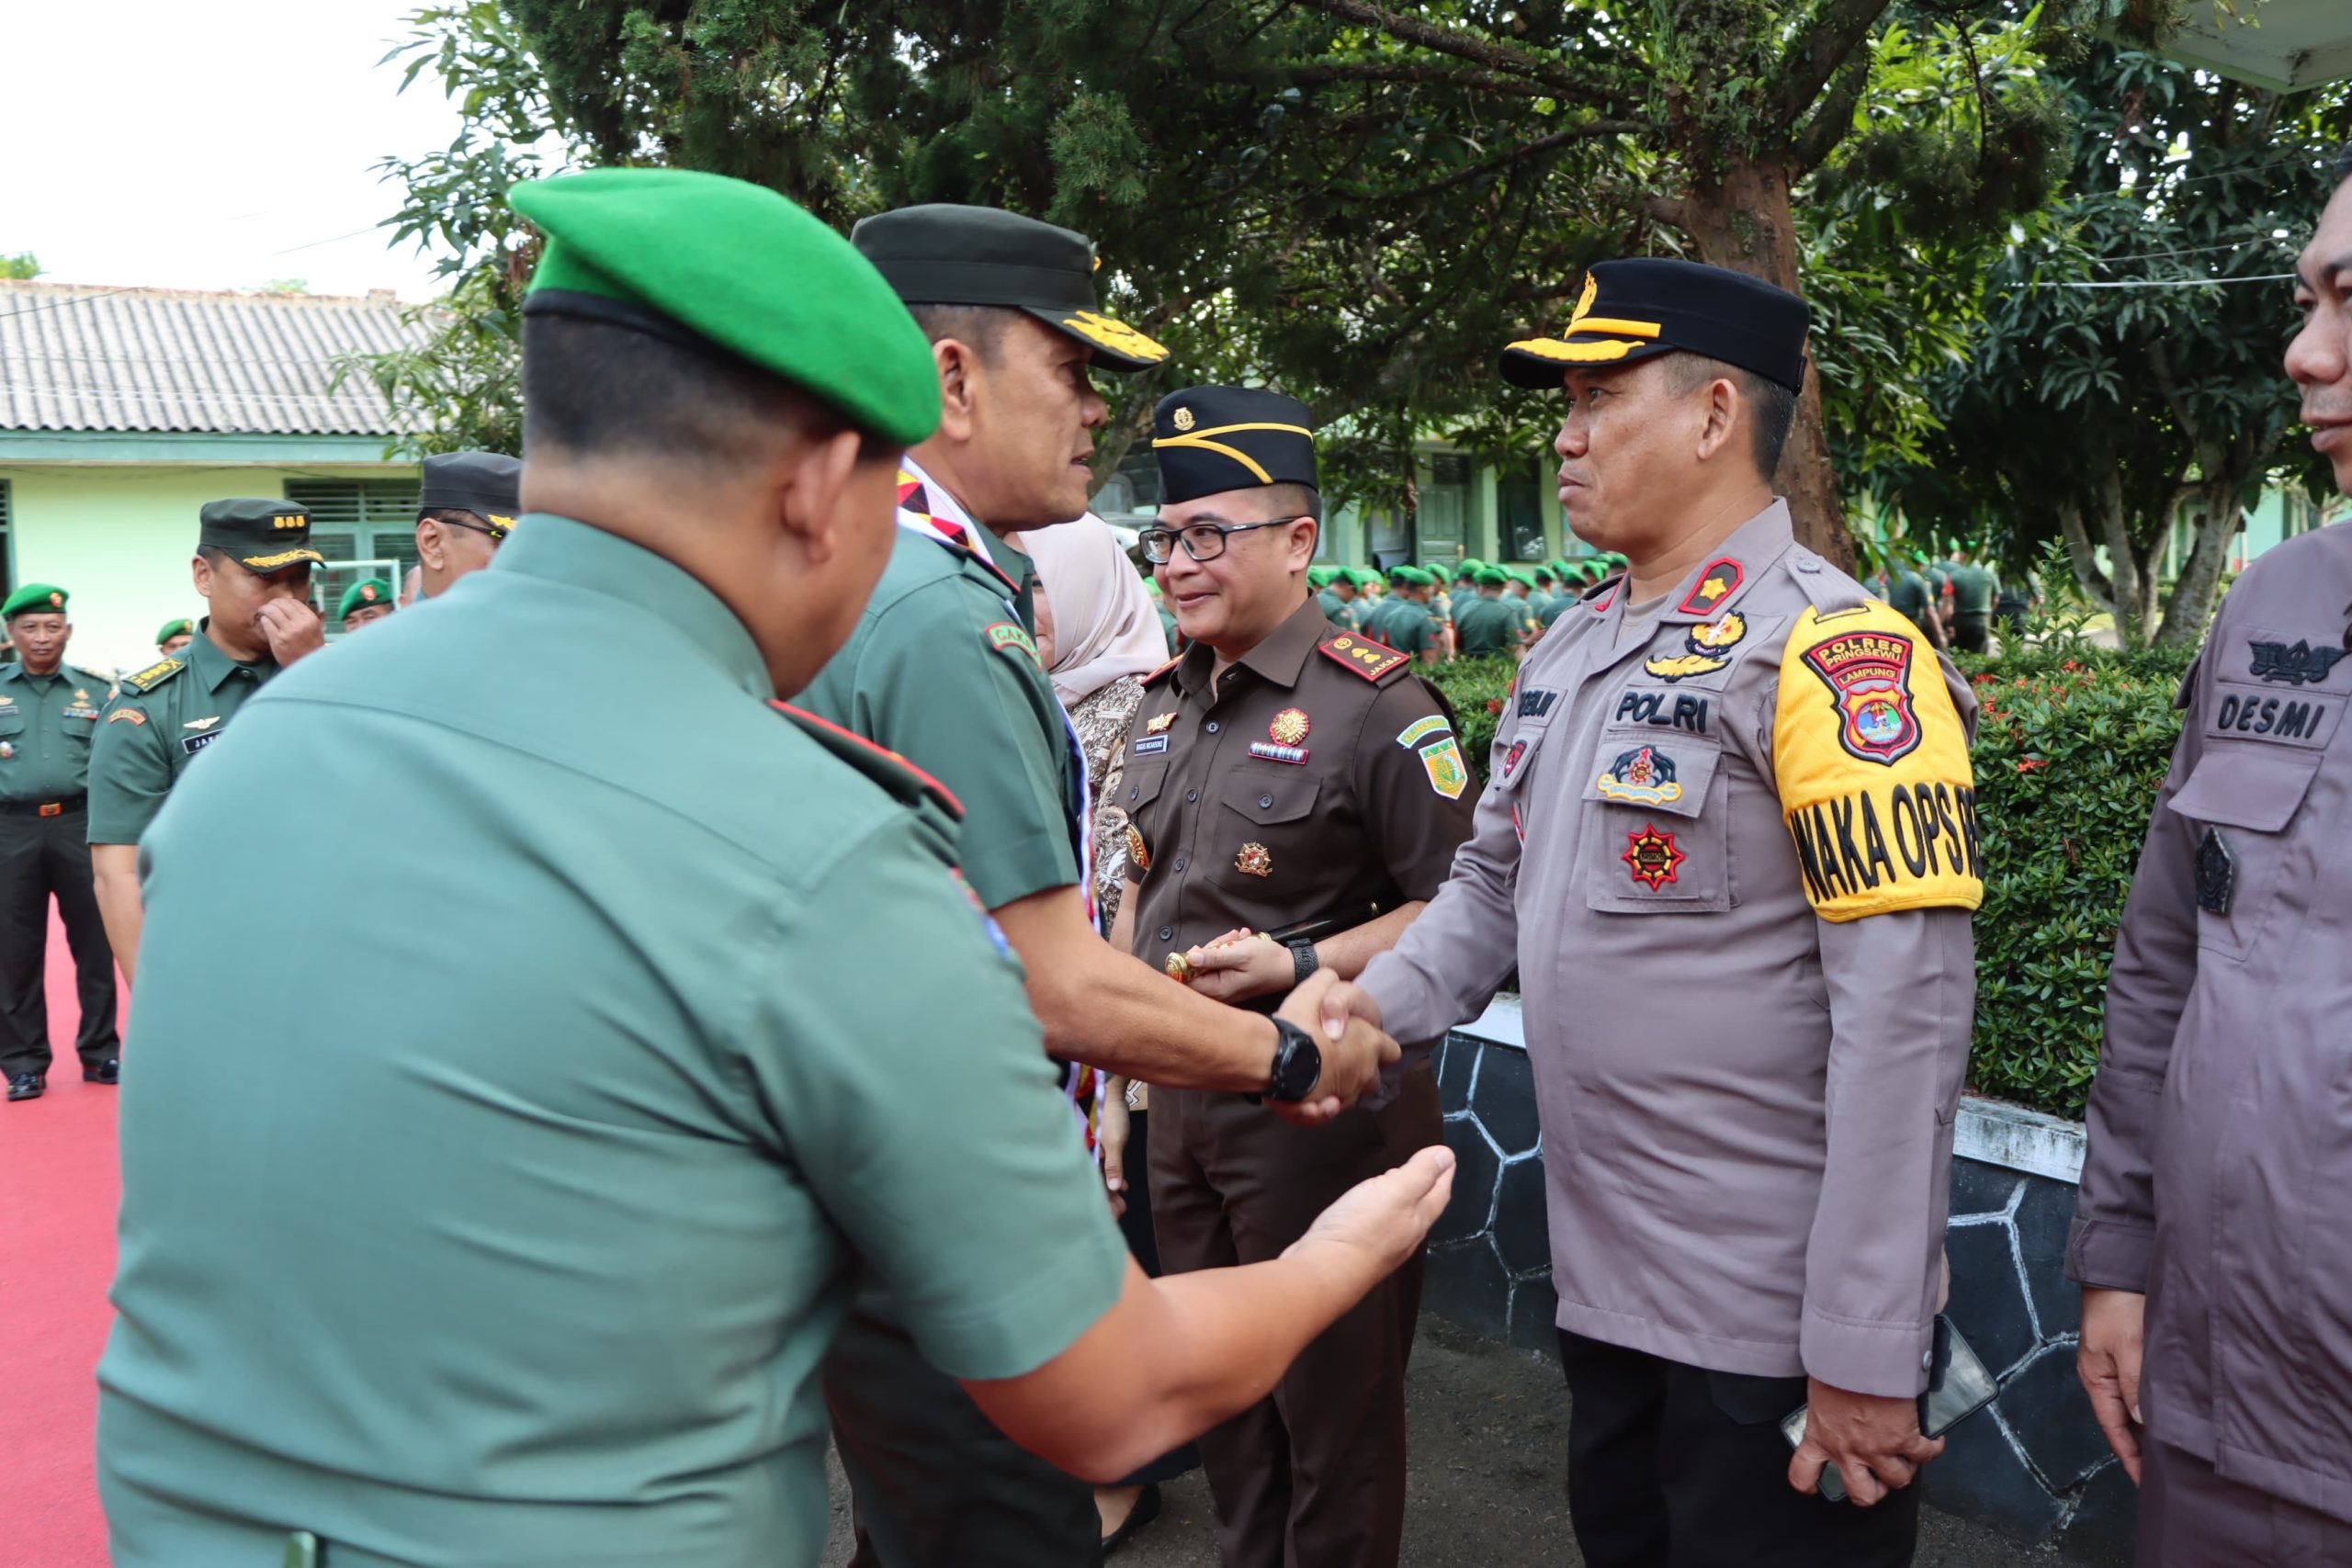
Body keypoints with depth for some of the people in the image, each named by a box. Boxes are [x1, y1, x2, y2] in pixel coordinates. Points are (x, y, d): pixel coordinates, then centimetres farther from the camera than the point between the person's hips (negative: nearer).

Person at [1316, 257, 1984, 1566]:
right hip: (1606, 1292, 8)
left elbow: (1904, 1016, -21)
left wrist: (1868, 1356, -21)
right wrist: (1376, 1004, -3)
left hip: (1776, 1328, -7)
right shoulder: (1570, 651, 9)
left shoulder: (1833, 653, -17)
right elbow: (1496, 884, 17)